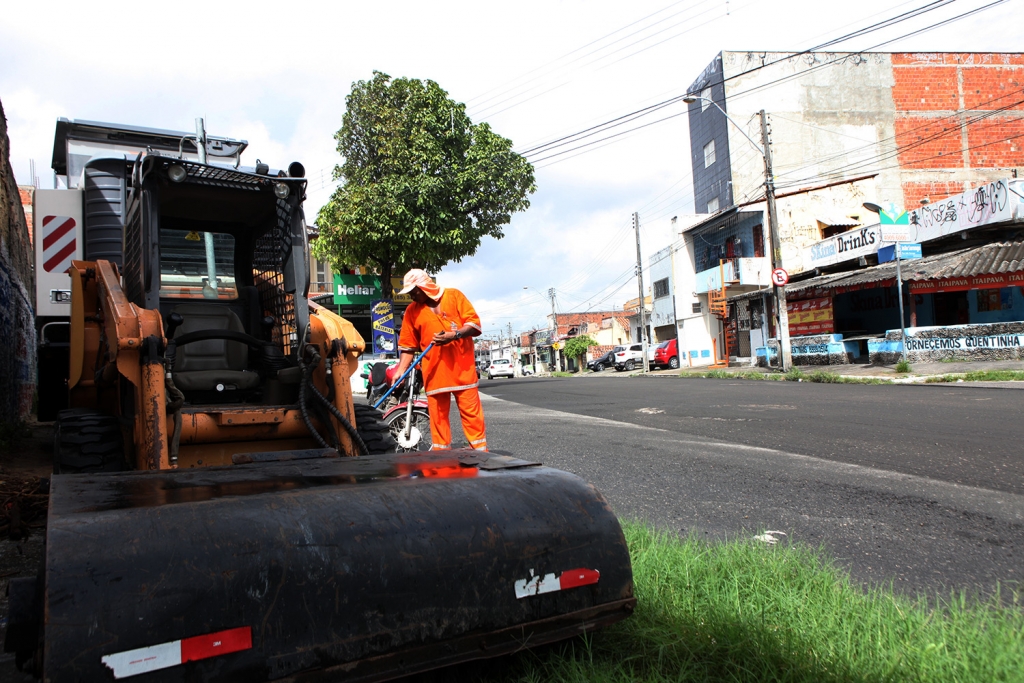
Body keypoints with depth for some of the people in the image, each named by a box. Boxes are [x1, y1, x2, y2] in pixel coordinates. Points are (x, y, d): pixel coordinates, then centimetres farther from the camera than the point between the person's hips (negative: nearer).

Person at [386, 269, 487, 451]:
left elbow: (475, 325, -2)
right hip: (434, 372, 2)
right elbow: (408, 346, 11)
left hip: (463, 368, -2)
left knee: (472, 413, -3)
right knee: (438, 416, 1)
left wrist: (454, 335, -17)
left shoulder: (454, 296, 4)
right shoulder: (412, 310, 10)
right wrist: (401, 370, -1)